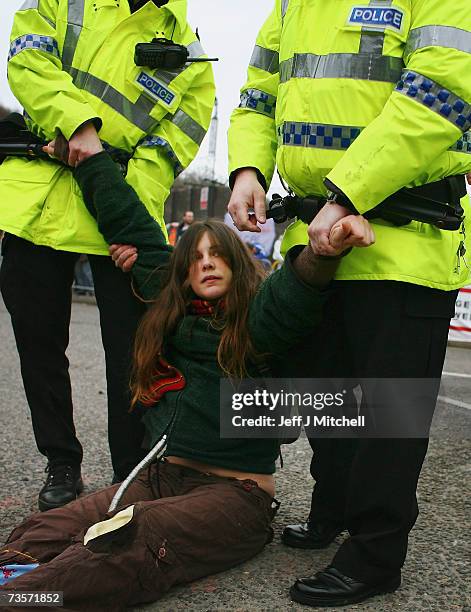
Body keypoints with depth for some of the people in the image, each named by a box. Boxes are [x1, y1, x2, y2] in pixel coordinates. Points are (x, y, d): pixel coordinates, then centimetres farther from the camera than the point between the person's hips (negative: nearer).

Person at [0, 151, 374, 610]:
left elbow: (291, 293, -27)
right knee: (48, 528, -21)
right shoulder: (173, 311, 13)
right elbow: (130, 227, 19)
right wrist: (88, 154, 27)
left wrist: (326, 250, -48)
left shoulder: (259, 321, -2)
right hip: (163, 476, 6)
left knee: (137, 540, -35)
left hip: (236, 491, -6)